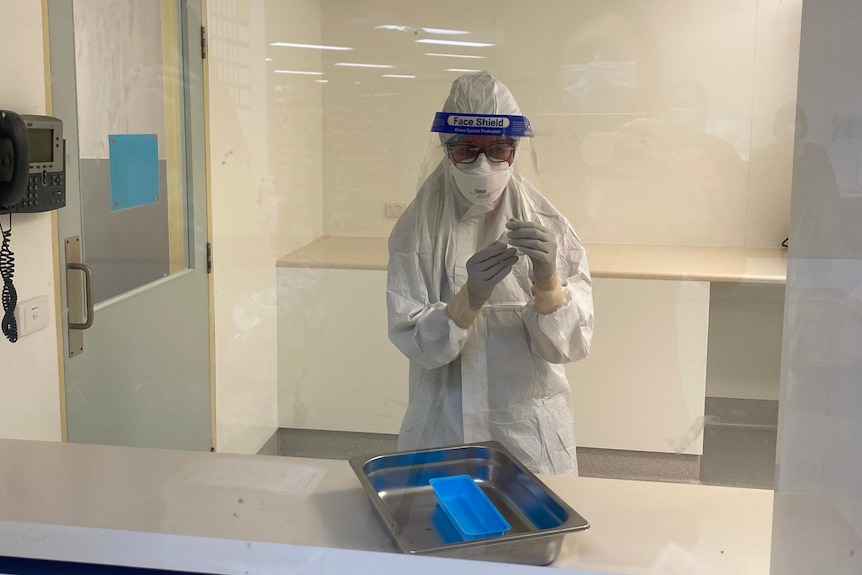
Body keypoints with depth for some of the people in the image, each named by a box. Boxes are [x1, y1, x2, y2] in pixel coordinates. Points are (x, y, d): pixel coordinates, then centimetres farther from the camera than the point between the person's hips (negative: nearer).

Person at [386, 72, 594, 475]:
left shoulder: (549, 227, -6)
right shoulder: (418, 228, -8)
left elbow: (570, 346, -11)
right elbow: (413, 342, -14)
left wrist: (547, 279, -28)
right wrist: (469, 297, -30)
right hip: (444, 430, 0)